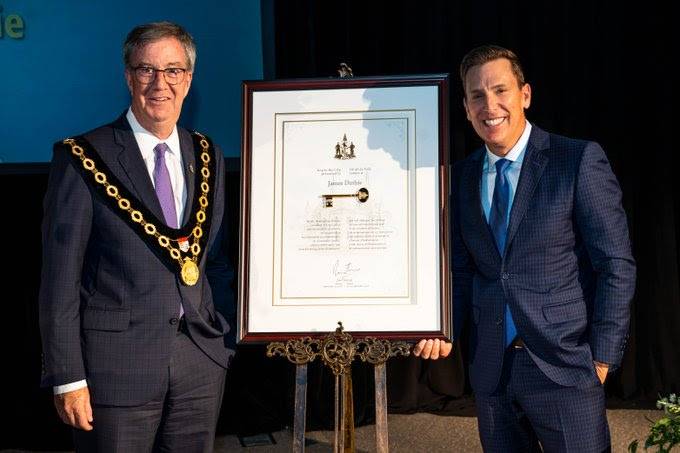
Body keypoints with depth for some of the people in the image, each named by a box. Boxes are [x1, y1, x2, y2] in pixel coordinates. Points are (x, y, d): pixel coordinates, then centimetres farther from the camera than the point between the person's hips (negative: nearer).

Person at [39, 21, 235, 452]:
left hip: (201, 360, 5)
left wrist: (233, 333, 8)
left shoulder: (207, 157, 9)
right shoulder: (83, 159, -6)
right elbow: (60, 279, -7)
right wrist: (68, 378, -9)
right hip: (117, 363, -4)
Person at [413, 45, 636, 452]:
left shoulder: (581, 160, -7)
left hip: (564, 364, -4)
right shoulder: (463, 177, 8)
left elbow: (616, 264, -8)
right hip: (491, 369, 5)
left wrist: (602, 357, -11)